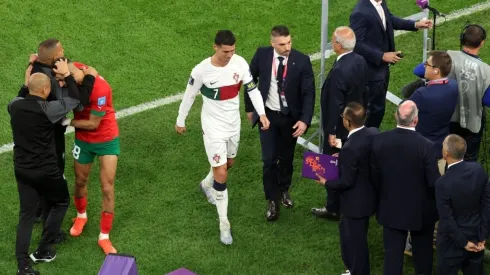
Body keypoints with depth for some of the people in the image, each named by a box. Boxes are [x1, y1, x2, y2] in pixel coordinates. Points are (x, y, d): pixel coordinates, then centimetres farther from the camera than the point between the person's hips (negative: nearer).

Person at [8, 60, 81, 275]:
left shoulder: (14, 105, -5)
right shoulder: (47, 110, -22)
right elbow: (75, 99, -11)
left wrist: (26, 81, 21)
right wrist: (67, 75, -3)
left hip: (21, 169, 5)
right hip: (46, 170, -5)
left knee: (26, 214, 11)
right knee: (61, 203, 21)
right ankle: (43, 251, 22)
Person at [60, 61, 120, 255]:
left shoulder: (99, 88, -35)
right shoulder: (74, 70, -18)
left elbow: (92, 123, -25)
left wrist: (66, 122, -17)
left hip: (107, 139, -5)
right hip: (84, 139, 5)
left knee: (107, 188, -2)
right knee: (80, 181, 18)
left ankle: (104, 237, 10)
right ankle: (81, 216, 48)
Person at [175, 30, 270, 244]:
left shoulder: (240, 63, -14)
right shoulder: (202, 70, -22)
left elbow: (252, 88, -8)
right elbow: (189, 96, -8)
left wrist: (261, 113, -22)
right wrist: (180, 121, 4)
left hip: (233, 124, 5)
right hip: (213, 127, -5)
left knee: (229, 163, 26)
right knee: (221, 174, -8)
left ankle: (207, 185, 59)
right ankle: (224, 224, 3)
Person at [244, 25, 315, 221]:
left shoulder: (302, 61, -17)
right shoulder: (262, 55, -13)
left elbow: (309, 93, -13)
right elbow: (250, 79, 3)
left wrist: (305, 120, -21)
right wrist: (249, 108, 8)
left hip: (290, 117, 0)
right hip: (267, 115, 0)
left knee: (286, 157, 17)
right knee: (269, 160, -2)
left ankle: (284, 190, 42)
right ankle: (272, 200, 15)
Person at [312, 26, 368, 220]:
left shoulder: (339, 71, -30)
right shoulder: (360, 61, -5)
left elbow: (335, 105, -25)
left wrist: (331, 132, -16)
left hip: (340, 127, -8)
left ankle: (334, 209, 20)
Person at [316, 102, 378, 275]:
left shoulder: (349, 148, -32)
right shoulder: (374, 133, -8)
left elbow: (346, 182, -24)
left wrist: (326, 183, -8)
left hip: (356, 201, -9)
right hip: (370, 194, 9)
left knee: (356, 239, 11)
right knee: (347, 231, 27)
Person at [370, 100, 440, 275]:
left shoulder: (379, 141, -15)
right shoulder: (426, 146, -26)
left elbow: (374, 176, -4)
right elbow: (434, 182, -19)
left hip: (390, 209, 2)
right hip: (421, 211, -2)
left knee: (393, 254, 11)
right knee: (422, 254, 22)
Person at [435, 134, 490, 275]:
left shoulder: (443, 183, -26)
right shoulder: (479, 170, -11)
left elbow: (447, 220, -20)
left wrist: (463, 242, -8)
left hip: (453, 242, -5)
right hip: (476, 236, 5)